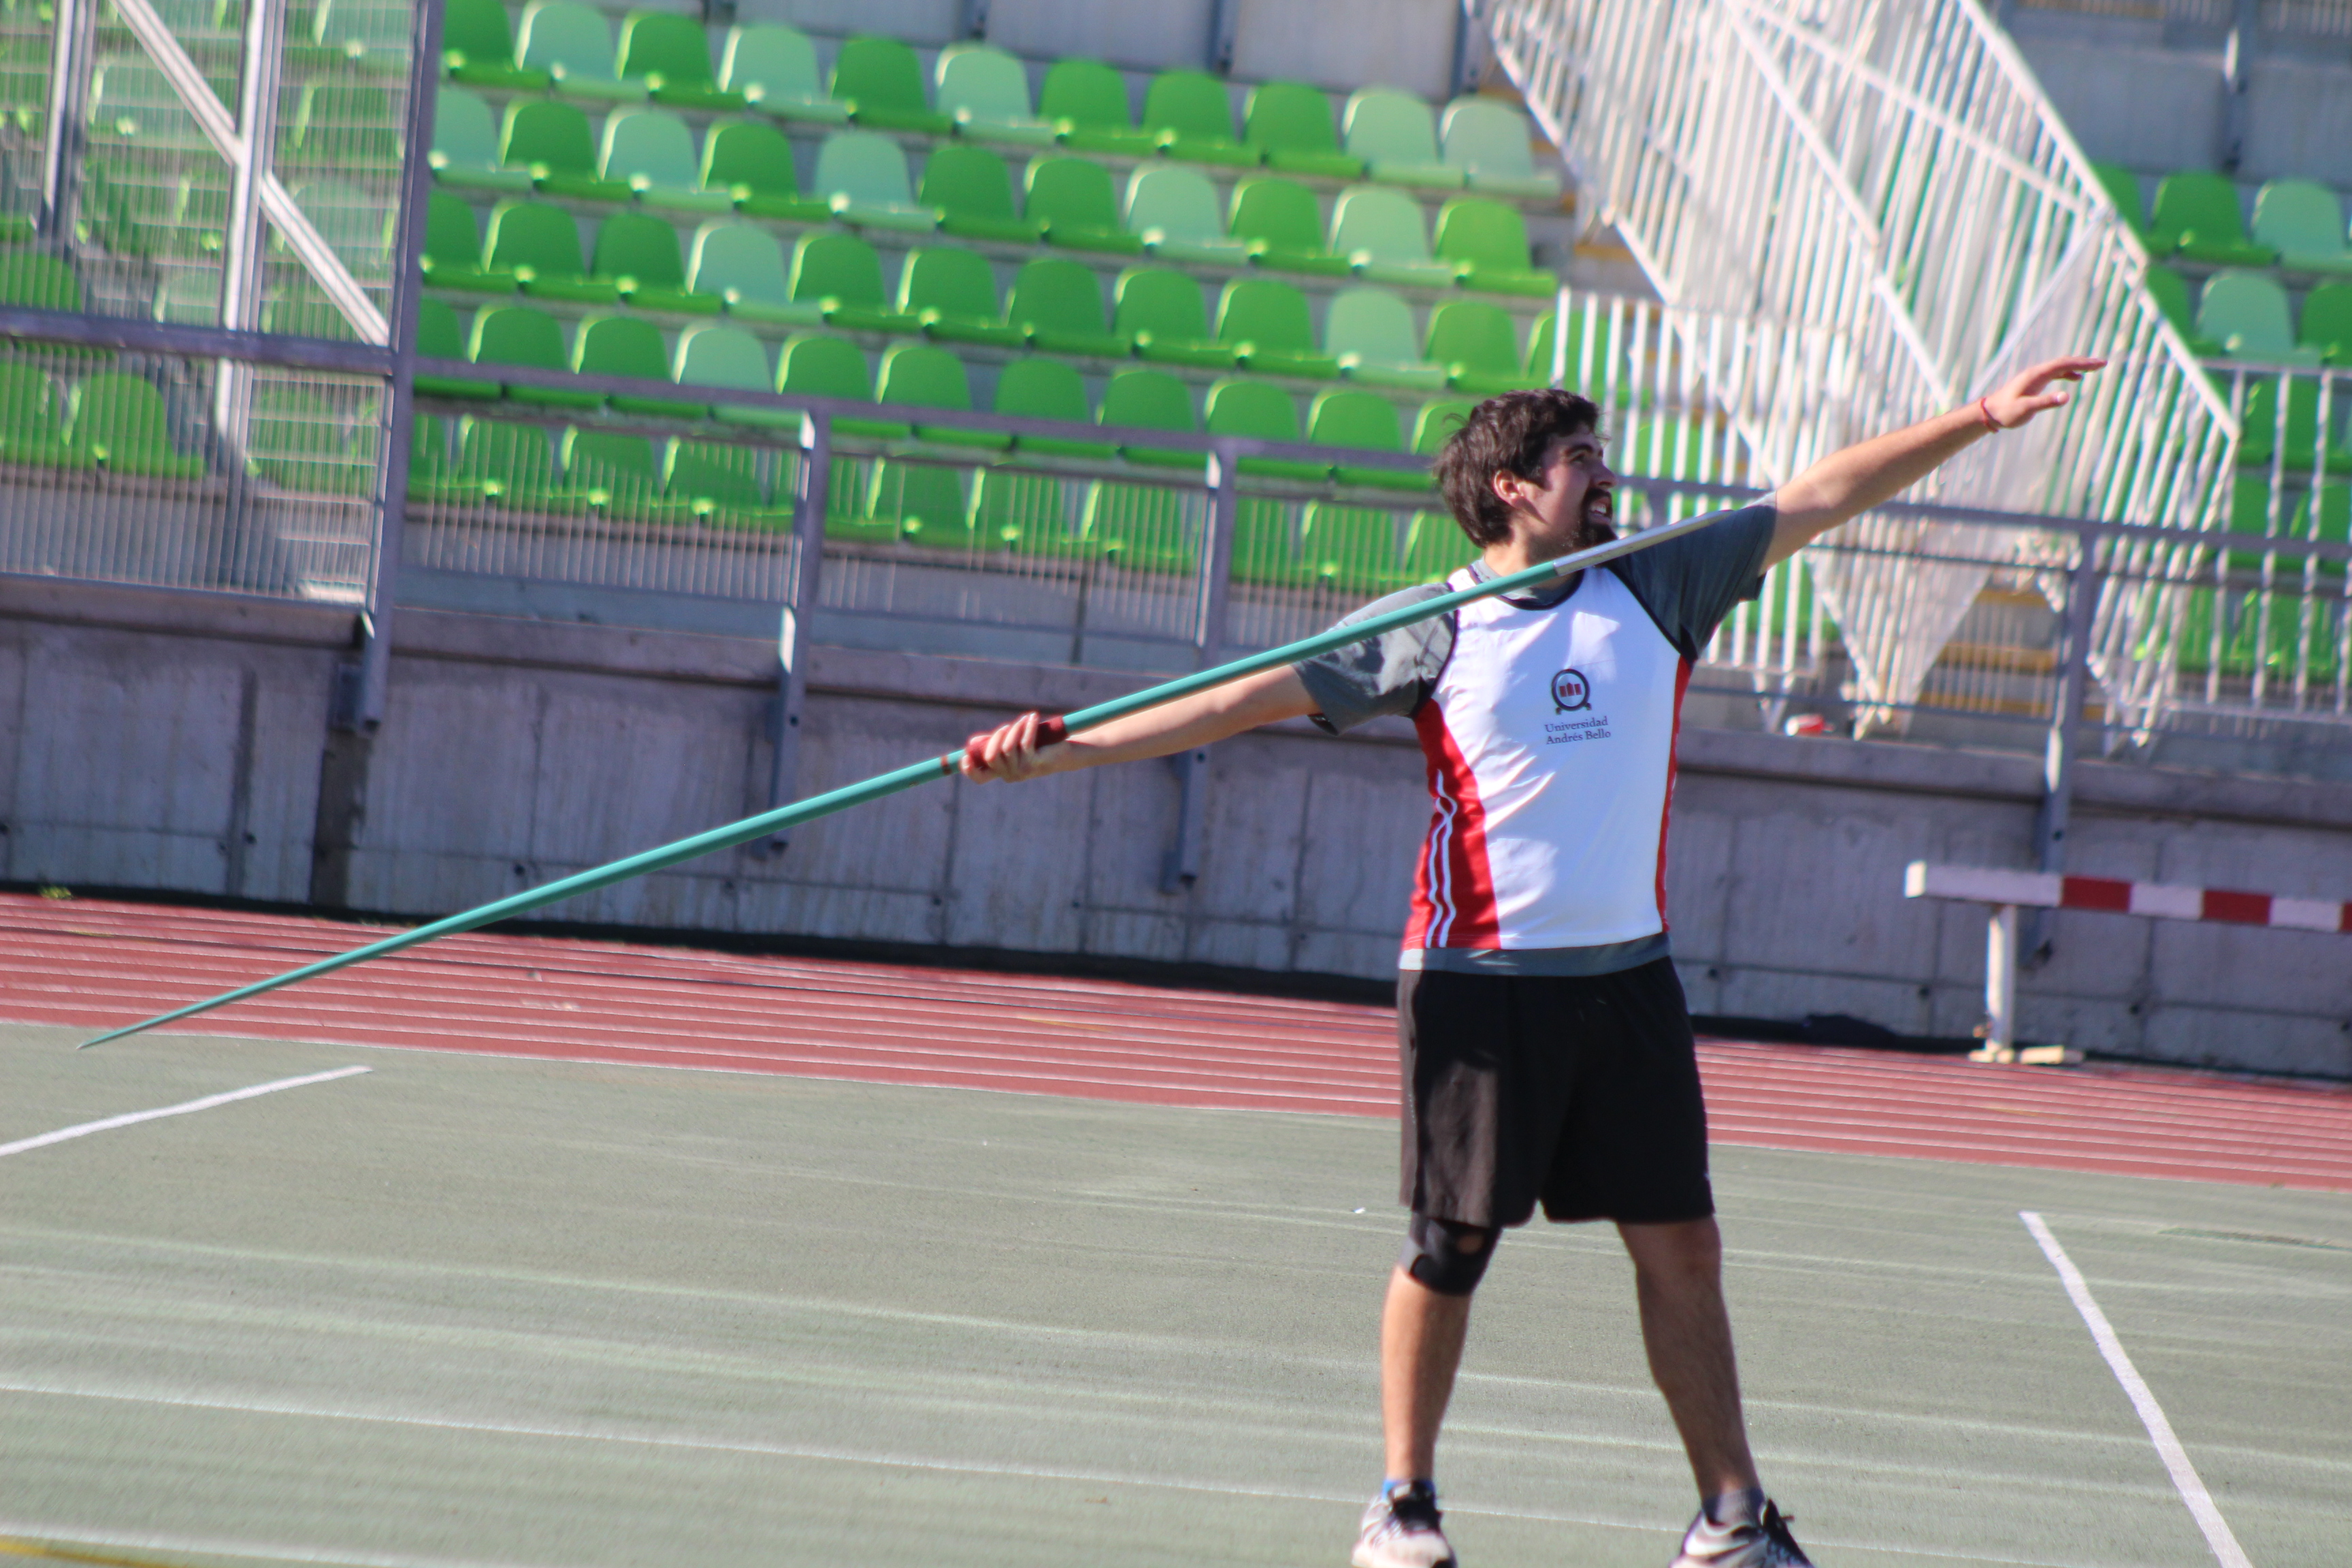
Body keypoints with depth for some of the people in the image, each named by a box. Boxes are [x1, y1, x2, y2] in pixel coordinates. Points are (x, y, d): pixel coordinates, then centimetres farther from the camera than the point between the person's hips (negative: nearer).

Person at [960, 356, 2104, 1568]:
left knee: (1682, 1248, 3)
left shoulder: (1656, 589, 9)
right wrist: (1061, 746, -12)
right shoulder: (1430, 629, -2)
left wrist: (1978, 420, 6)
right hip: (1478, 979, -4)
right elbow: (1257, 696, -5)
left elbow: (1821, 498, 10)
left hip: (1628, 975, 4)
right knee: (1447, 1250, 1)